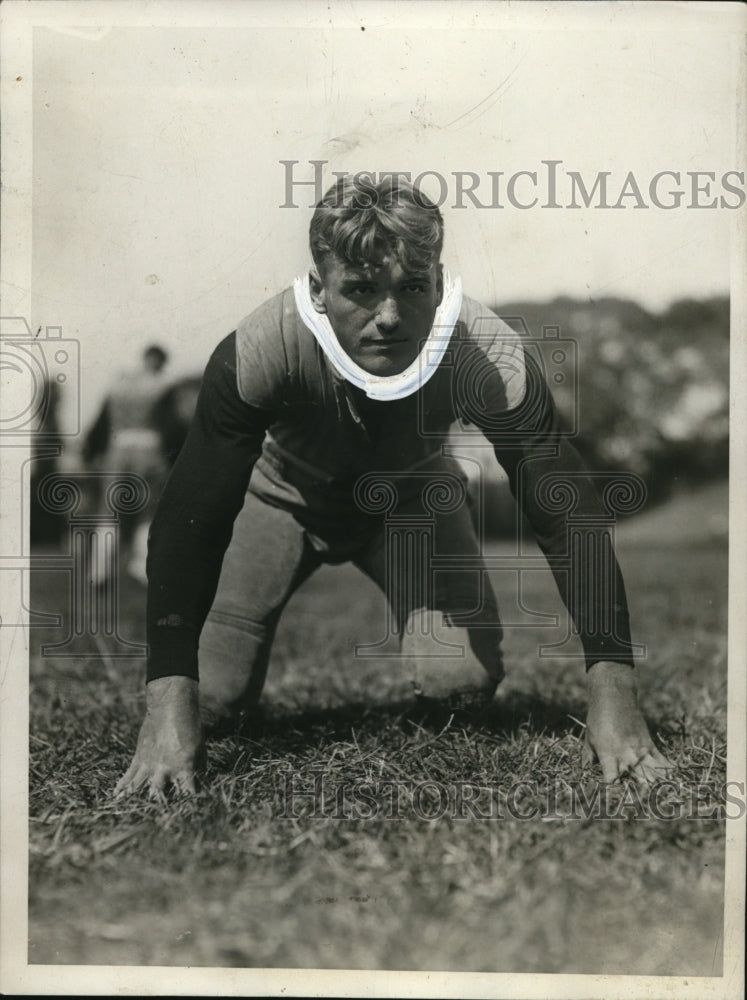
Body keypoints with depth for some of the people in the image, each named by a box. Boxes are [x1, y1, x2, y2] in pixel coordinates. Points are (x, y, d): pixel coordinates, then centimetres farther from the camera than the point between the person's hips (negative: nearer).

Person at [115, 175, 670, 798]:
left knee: (464, 681, -18)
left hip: (414, 495, 1)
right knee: (211, 698, -11)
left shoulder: (492, 360, -36)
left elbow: (570, 517, -29)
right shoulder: (258, 354, -39)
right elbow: (189, 524, -35)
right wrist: (169, 709, -44)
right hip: (287, 492, 0)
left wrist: (614, 694, -36)